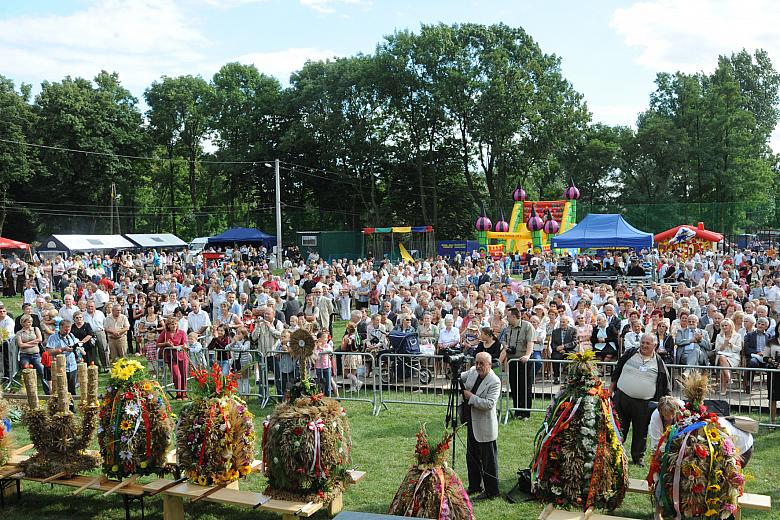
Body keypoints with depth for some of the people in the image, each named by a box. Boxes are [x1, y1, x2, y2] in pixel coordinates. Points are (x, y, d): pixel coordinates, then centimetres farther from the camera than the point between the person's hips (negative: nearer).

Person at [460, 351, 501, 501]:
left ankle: (491, 491, 16)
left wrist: (470, 397, -23)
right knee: (472, 456, 20)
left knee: (488, 460, 3)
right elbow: (460, 377, 21)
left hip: (485, 427, -8)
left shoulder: (494, 382, -21)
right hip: (472, 424, 8)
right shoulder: (473, 371, 1)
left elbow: (489, 404, -29)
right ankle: (474, 486, 35)